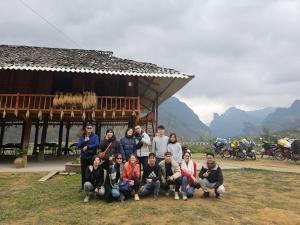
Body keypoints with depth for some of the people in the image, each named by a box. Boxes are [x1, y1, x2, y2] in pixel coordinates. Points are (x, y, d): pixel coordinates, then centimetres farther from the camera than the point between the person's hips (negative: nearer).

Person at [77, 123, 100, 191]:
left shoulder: (95, 136, -2)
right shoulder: (82, 136, 7)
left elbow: (96, 145, -15)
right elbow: (78, 145, -3)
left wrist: (87, 147, -17)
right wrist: (84, 141, -18)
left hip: (92, 156, -3)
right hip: (83, 157, 3)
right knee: (83, 172, 11)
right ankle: (83, 186, 25)